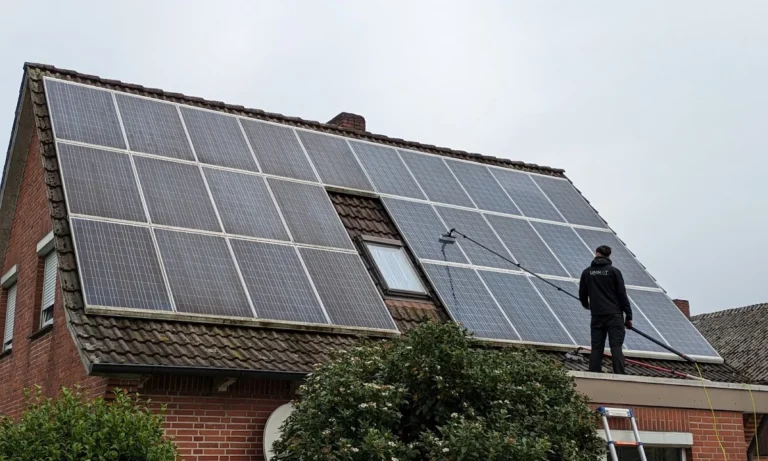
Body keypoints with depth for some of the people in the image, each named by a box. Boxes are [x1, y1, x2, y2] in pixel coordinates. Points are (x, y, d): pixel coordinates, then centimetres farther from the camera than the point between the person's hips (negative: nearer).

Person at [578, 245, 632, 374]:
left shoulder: (587, 272, 8)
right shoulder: (614, 271, -1)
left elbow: (582, 295, 16)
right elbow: (622, 295, -3)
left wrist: (586, 305, 38)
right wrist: (628, 316, 2)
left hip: (597, 316, 2)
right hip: (614, 315, -2)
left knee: (596, 348, 4)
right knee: (616, 347, -6)